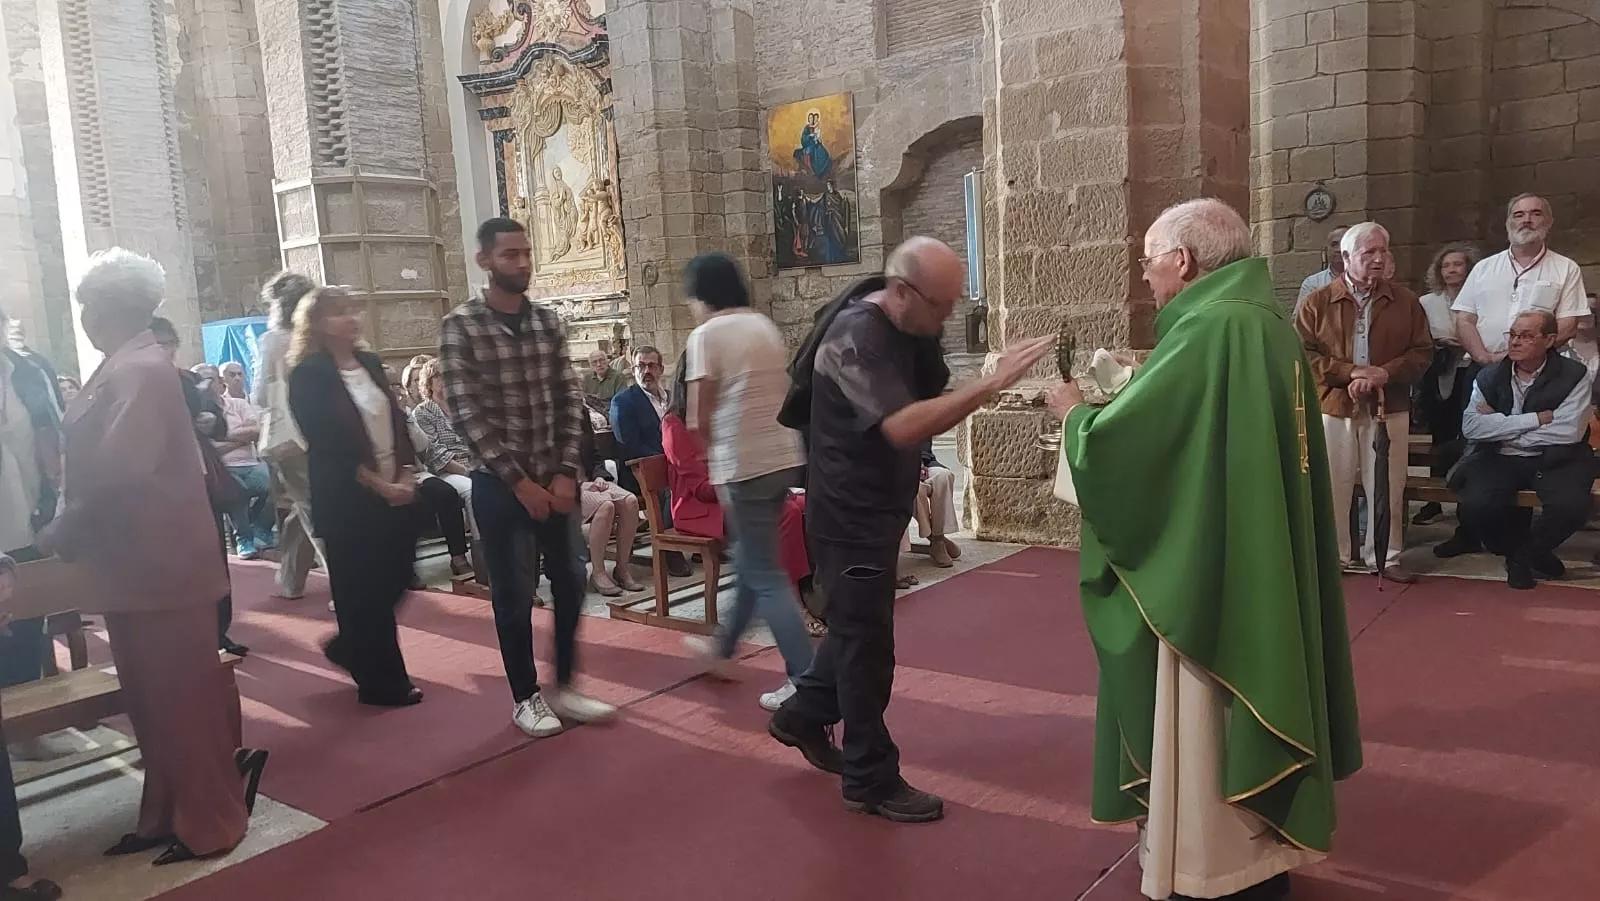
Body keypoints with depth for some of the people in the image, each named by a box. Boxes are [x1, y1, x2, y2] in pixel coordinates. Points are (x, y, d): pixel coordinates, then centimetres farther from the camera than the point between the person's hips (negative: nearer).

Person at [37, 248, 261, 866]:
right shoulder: (125, 368, 13)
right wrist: (68, 529, 6)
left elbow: (116, 472, -23)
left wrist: (63, 534, -12)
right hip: (140, 560, 10)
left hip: (157, 562, -10)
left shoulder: (140, 371, -17)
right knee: (154, 695, 16)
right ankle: (169, 812, 29)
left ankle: (208, 822, 14)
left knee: (179, 693, 1)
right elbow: (98, 464, 15)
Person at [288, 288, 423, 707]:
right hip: (348, 499, -7)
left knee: (396, 579, 11)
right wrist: (379, 485, -16)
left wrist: (406, 475, -4)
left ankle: (350, 647, 35)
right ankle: (382, 682, 17)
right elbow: (327, 445, -15)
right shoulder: (308, 375, -9)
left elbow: (397, 421, 10)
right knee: (362, 589, 4)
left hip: (395, 492, 7)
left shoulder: (370, 363, 11)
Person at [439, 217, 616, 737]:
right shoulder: (461, 326, -9)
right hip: (499, 483, -4)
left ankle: (565, 688, 27)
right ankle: (525, 698, 21)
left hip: (553, 478, 5)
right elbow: (467, 415, -13)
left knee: (569, 583, 11)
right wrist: (519, 481, -15)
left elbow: (570, 400, 4)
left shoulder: (548, 322, 6)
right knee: (514, 594, 5)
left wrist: (566, 472, -7)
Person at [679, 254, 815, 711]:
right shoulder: (766, 326, 11)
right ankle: (725, 644, 41)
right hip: (784, 457, 8)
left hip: (743, 464, -8)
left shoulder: (706, 334, -9)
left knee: (766, 574, -1)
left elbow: (699, 419, -11)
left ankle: (805, 679, 0)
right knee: (755, 557, 21)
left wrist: (716, 451, 10)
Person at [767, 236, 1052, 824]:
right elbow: (903, 427, -37)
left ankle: (803, 715, 40)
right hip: (850, 513, -9)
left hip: (878, 507, 9)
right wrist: (991, 384, -38)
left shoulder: (908, 329, 4)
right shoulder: (855, 335, -25)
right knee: (867, 642, 0)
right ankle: (871, 780, 14)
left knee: (859, 627, 21)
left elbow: (930, 406, 8)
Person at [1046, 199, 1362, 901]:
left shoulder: (1209, 330, -22)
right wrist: (1112, 399, 11)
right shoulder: (1261, 320, 8)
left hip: (1209, 570, -10)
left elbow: (1114, 439, -21)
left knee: (1203, 721, 5)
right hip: (1258, 565, 10)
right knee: (1236, 711, 20)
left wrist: (1074, 411, -1)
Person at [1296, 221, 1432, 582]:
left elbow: (1423, 351, 4)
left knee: (1387, 486, 7)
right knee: (1332, 487, 4)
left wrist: (1386, 373, -15)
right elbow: (1303, 353, -7)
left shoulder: (1405, 301, 6)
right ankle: (1332, 555, 16)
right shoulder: (1317, 302, 0)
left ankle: (1385, 557, 18)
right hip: (1333, 408, -2)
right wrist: (1351, 372, -17)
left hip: (1389, 409, 2)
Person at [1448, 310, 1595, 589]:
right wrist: (1535, 419, -16)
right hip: (1499, 461, 1)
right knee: (1476, 508, -28)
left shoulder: (1575, 375, -2)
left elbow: (1570, 430, -15)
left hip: (1554, 461, -1)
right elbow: (1471, 427, -9)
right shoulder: (1489, 377, 6)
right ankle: (1512, 545, 8)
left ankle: (1525, 553, 2)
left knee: (1571, 506, -32)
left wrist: (1501, 426, -11)